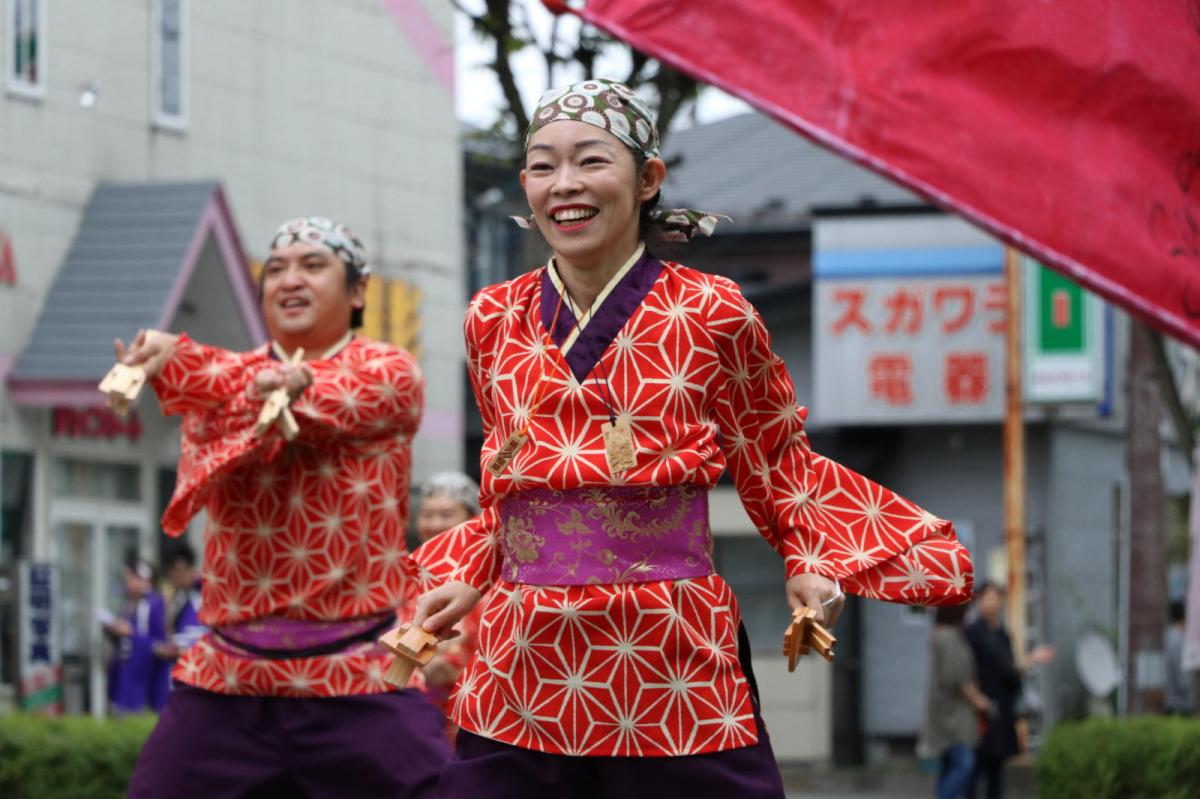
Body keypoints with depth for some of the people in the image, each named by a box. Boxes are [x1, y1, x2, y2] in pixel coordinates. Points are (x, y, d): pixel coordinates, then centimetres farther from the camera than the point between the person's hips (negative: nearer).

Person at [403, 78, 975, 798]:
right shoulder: (495, 319, 9)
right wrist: (466, 579, 10)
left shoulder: (711, 313, -1)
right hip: (521, 678, 3)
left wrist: (816, 570, -5)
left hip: (675, 681, -3)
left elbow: (777, 466, 9)